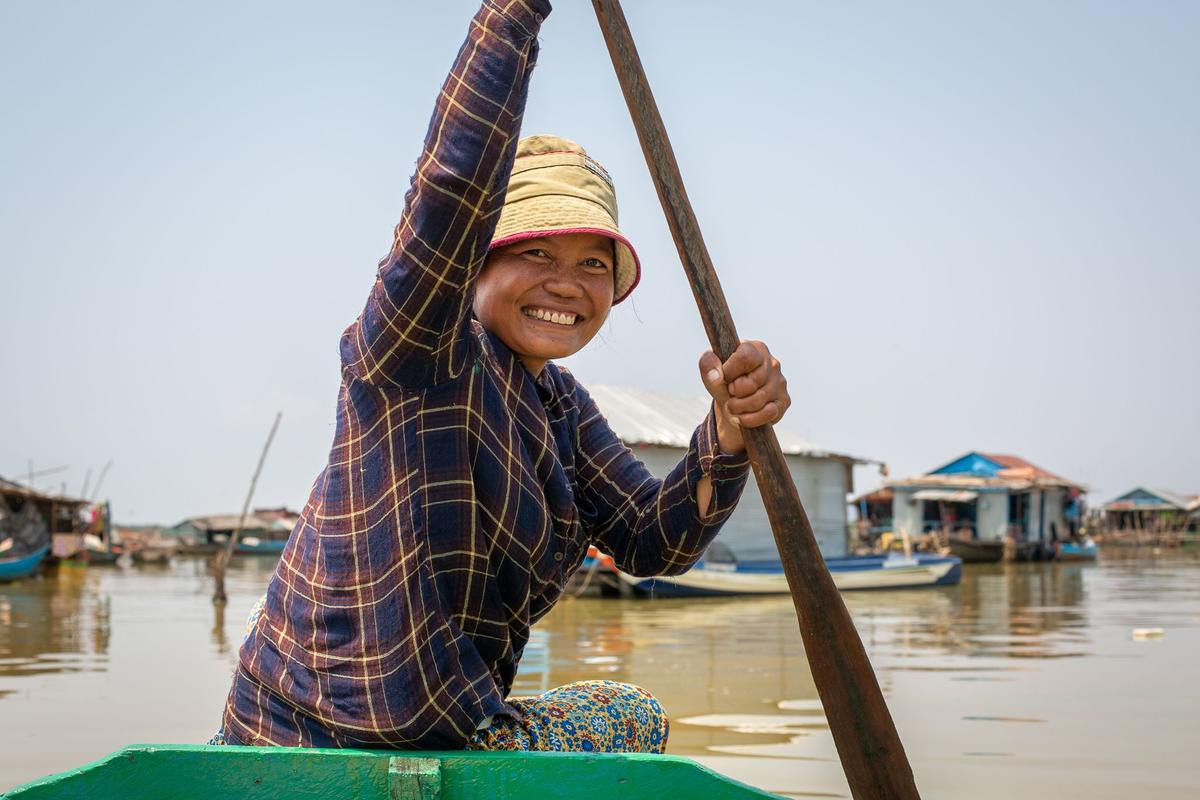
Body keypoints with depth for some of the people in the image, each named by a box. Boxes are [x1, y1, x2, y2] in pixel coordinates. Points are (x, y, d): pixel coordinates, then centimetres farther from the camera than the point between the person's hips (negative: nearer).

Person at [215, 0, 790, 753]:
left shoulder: (559, 404, 10)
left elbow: (652, 542, 0)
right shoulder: (419, 348, -15)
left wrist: (727, 434, -17)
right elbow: (456, 182, -32)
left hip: (445, 732, 9)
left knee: (634, 717, 19)